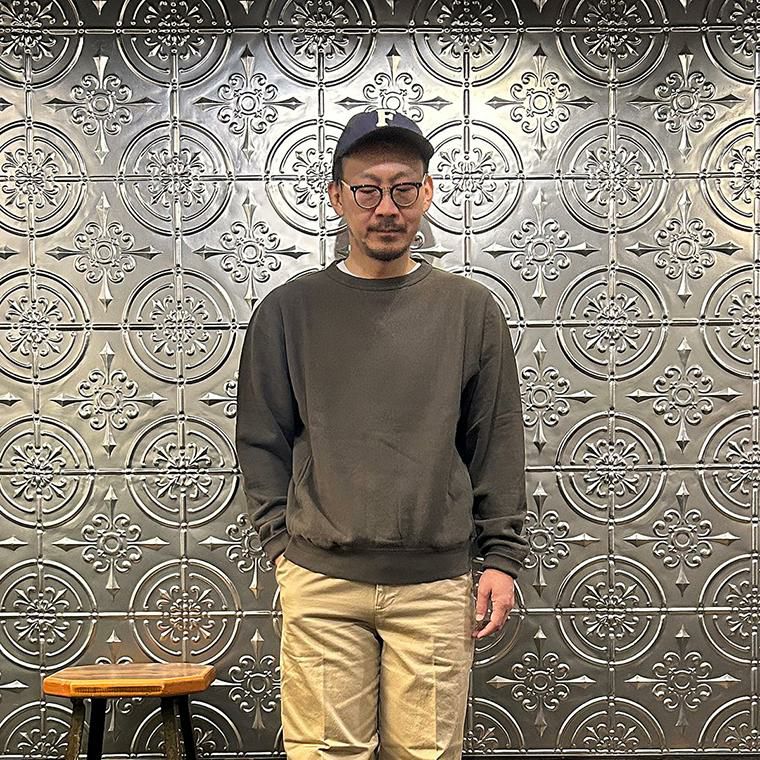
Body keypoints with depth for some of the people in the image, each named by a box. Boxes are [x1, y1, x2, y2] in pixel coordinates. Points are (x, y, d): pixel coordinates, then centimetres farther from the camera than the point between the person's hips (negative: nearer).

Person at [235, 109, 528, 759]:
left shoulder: (470, 308, 7)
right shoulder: (289, 309, 6)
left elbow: (498, 445, 8)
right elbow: (262, 442, 10)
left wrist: (502, 557, 4)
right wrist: (281, 542, 3)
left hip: (436, 583, 1)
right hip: (320, 582, 0)